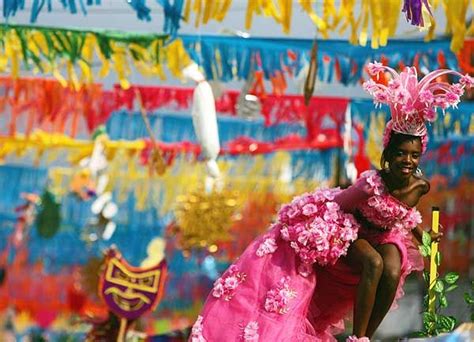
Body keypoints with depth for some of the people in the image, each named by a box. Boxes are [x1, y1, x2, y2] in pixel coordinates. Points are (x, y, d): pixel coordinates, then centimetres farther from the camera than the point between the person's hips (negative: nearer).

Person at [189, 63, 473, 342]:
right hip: (346, 228, -4)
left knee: (393, 272, -27)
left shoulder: (420, 186, -18)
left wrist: (423, 236, 6)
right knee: (373, 263, -34)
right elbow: (338, 205, -20)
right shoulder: (372, 183, -35)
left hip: (384, 234, 4)